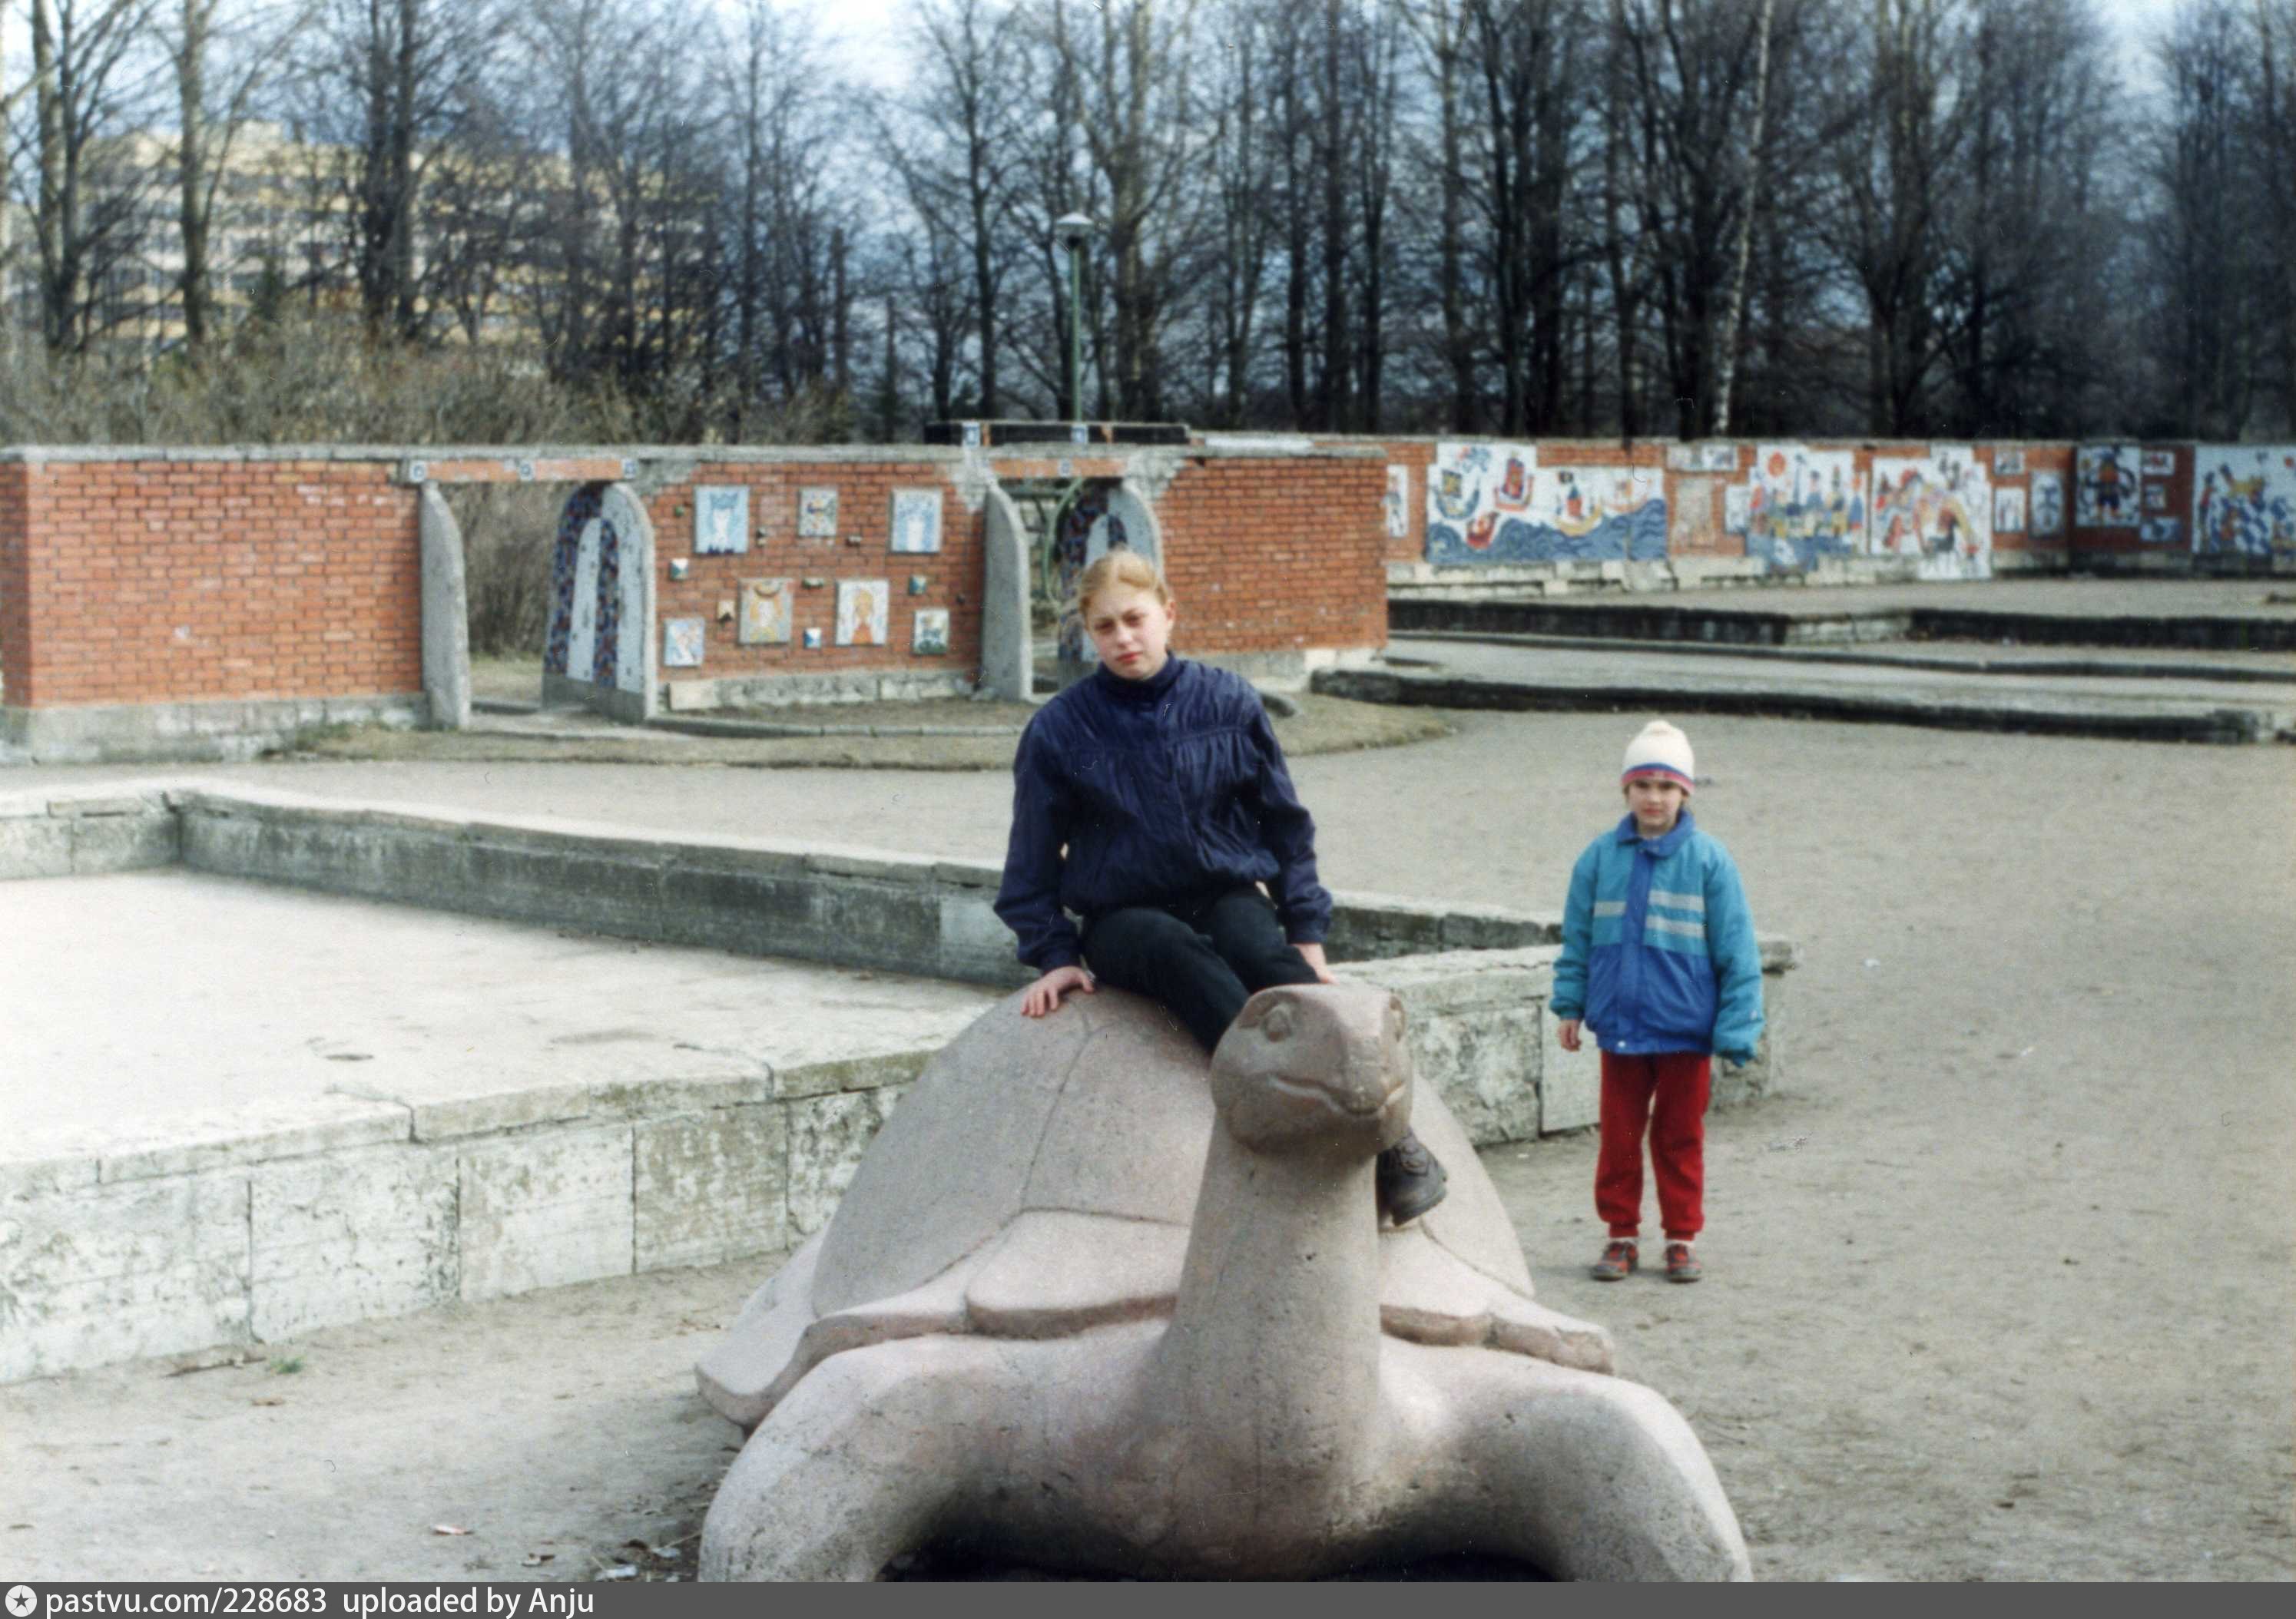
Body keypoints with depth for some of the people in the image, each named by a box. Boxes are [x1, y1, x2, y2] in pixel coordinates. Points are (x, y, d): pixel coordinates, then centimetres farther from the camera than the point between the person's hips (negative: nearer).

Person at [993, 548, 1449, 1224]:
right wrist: (1054, 954, 0)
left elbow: (1284, 822, 11)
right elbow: (1034, 859, 9)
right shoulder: (1059, 728, -1)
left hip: (1226, 895, 1)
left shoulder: (1229, 702, 3)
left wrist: (1306, 933, 6)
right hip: (1123, 918, -1)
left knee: (1266, 957, -34)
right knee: (1181, 953, -37)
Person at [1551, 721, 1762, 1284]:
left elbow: (1737, 951, -3)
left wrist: (1734, 1028, -6)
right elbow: (1578, 938, 9)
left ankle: (1682, 1238, 22)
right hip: (1619, 1024, 2)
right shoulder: (1601, 857, 0)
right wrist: (1570, 1004, 7)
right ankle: (1622, 1234, 22)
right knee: (1619, 1136, 9)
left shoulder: (1708, 860, -6)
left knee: (1680, 1138, 10)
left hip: (1686, 1028, -2)